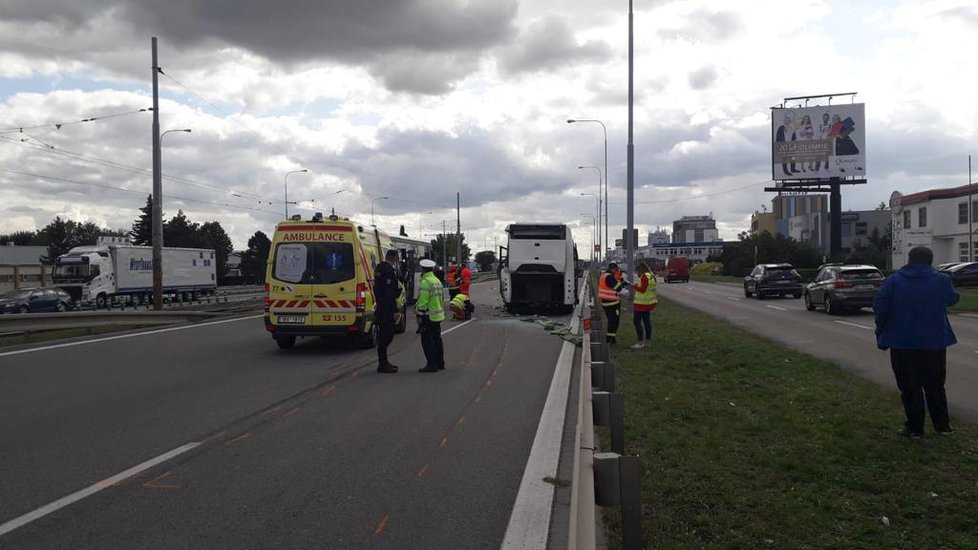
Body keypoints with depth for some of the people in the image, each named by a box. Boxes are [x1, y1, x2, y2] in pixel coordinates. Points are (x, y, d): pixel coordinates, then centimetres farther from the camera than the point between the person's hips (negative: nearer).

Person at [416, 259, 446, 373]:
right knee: (437, 339, 15)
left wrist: (419, 316, -17)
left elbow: (423, 301, -21)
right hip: (438, 315, 9)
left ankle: (431, 365, -6)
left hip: (428, 316, -9)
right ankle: (440, 363, 21)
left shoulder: (425, 282, -17)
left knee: (427, 341, -5)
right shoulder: (437, 280, 13)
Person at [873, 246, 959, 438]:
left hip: (903, 343, -2)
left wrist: (881, 333, 2)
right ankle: (942, 425, 21)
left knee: (909, 387, 6)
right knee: (935, 386, 16)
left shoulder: (894, 281, -7)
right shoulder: (942, 280, -3)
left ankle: (915, 427, 8)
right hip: (935, 342, 2)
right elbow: (953, 299, 15)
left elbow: (879, 307, -11)